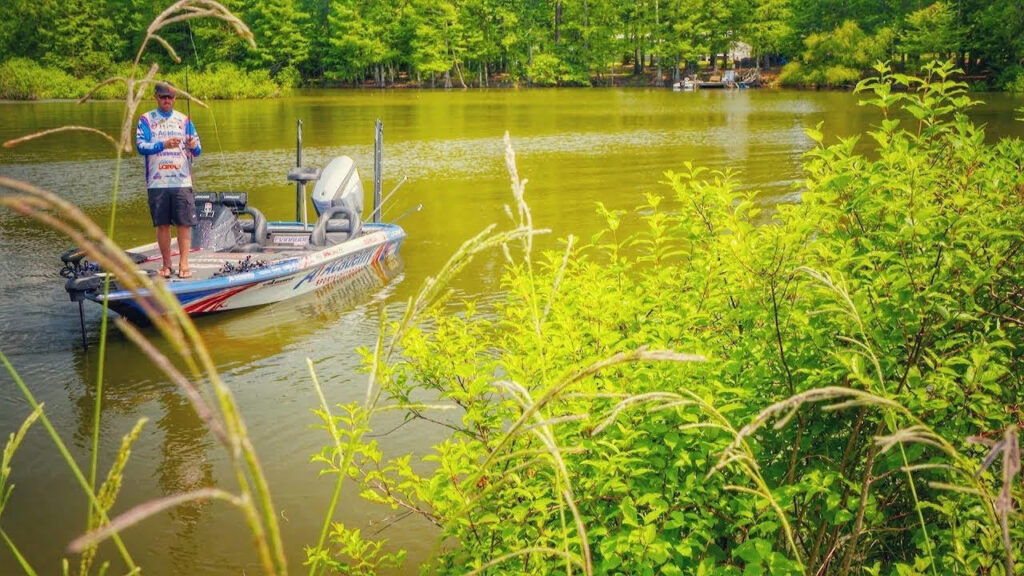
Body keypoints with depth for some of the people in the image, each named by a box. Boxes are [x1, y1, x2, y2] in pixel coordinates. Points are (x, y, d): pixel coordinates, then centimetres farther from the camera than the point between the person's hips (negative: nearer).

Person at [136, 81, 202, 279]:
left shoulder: (184, 120, 11)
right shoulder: (146, 120, 6)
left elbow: (197, 150, 7)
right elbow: (141, 146, -7)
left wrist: (194, 147, -18)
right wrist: (163, 145, -23)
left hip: (182, 181, 1)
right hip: (157, 182, -1)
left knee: (184, 223, -4)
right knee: (162, 224, 4)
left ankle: (183, 264, 0)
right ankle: (167, 264, 13)